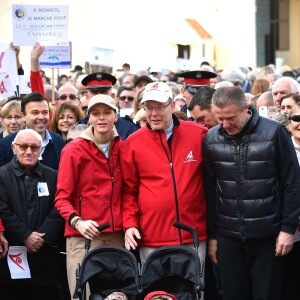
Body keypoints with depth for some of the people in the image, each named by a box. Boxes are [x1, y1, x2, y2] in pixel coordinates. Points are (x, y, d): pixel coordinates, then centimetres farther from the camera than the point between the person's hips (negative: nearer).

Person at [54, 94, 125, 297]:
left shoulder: (122, 148, 9)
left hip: (117, 236, 3)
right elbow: (62, 198, -3)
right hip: (83, 237, -3)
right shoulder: (74, 150, -1)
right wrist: (77, 221, -20)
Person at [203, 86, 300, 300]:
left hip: (268, 235, -2)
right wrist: (212, 234, 7)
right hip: (228, 236, 3)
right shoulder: (211, 138, 1)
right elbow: (210, 190, 7)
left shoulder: (274, 132, -7)